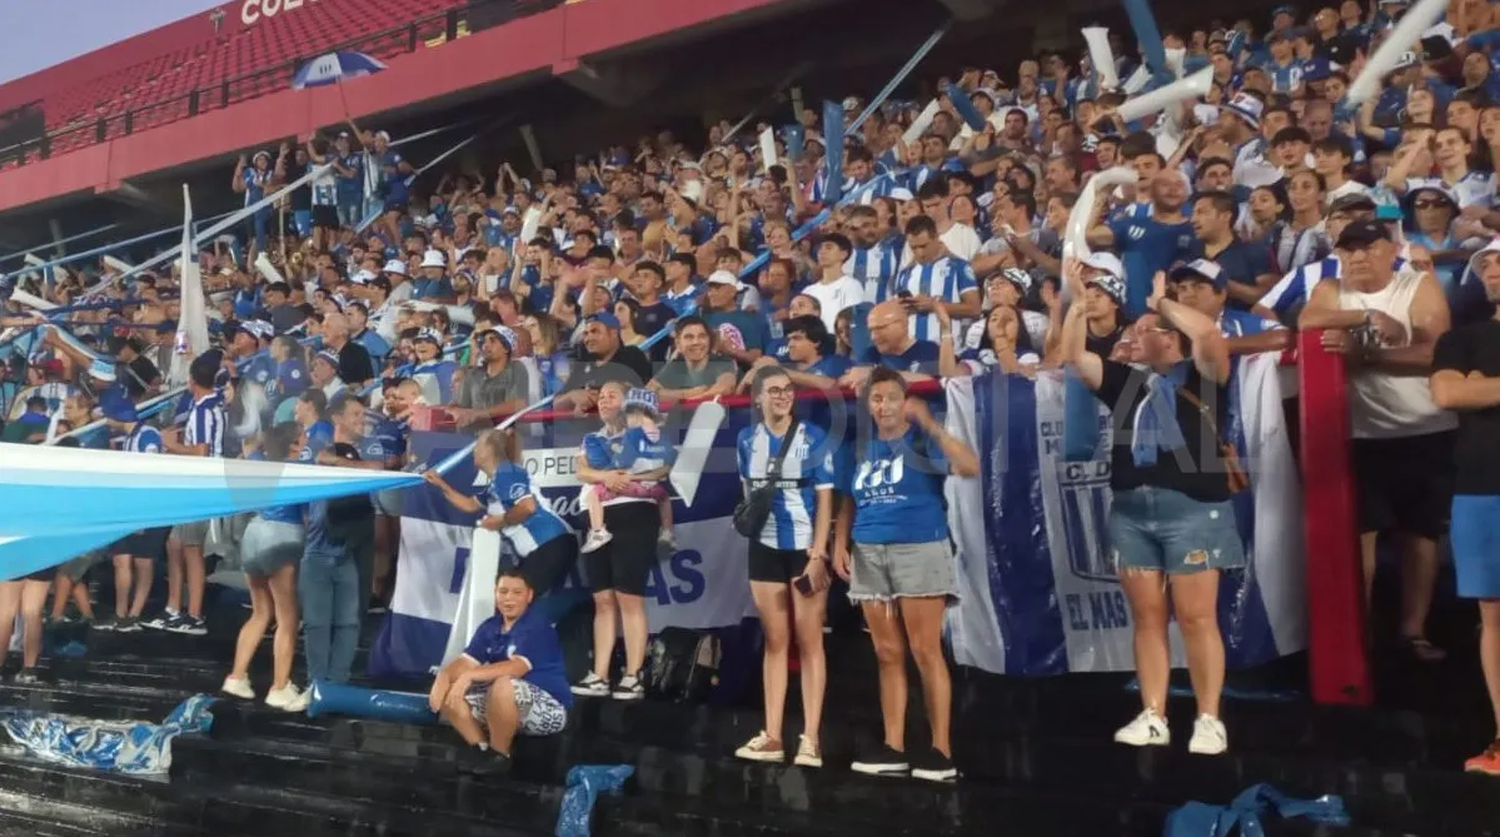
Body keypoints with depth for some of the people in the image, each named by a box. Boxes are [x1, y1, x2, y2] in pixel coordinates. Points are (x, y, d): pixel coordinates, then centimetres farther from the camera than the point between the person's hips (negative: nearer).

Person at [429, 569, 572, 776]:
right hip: (510, 706, 7)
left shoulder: (536, 627, -17)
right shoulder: (489, 627, 5)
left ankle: (500, 755, -15)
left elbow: (517, 667, -31)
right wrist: (443, 676, -24)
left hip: (549, 708, -7)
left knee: (503, 685, -37)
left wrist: (470, 676, -36)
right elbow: (466, 661, -2)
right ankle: (481, 748, 3)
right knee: (449, 692, -3)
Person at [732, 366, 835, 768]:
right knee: (775, 642, 9)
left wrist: (818, 555, -16)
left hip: (806, 548, -4)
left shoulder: (814, 438, -7)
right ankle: (772, 736, 13)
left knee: (809, 642, 0)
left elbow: (825, 499, -9)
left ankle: (810, 738, 4)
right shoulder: (747, 440, 5)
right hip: (765, 548, 4)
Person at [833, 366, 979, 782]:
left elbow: (970, 468, -19)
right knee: (888, 656, 8)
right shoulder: (863, 448, 13)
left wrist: (931, 426, -24)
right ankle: (892, 746, 14)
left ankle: (941, 749, 2)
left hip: (919, 551, -5)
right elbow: (850, 502, 18)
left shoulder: (922, 441, -3)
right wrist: (841, 544, 5)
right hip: (870, 556, 5)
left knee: (926, 653, -4)